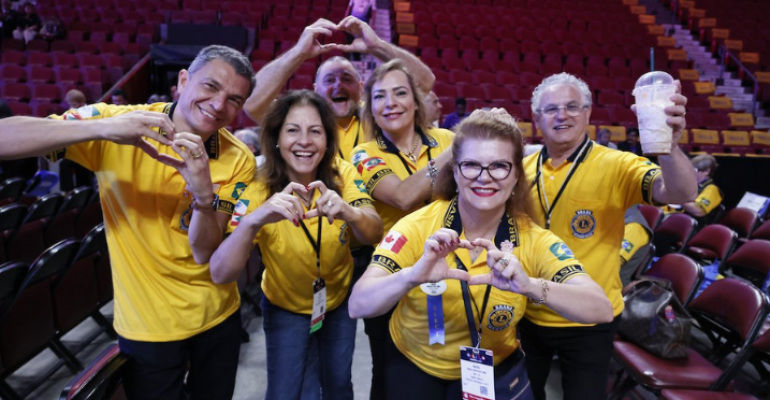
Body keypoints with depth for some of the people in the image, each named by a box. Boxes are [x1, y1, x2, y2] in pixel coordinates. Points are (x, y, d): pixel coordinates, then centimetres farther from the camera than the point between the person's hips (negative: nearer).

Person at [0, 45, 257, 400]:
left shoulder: (238, 161, -12)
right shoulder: (118, 122, -15)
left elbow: (204, 254, -16)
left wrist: (204, 192, -35)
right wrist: (101, 128, -39)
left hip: (217, 316, 3)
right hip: (147, 326, -2)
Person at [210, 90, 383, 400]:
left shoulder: (342, 174, -18)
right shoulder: (259, 192, -24)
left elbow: (374, 233, -30)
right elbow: (220, 275, -33)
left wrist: (348, 212, -52)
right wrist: (253, 220, -51)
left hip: (340, 301, 2)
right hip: (285, 308, -2)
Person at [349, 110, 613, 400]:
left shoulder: (533, 241, -19)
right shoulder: (419, 227, -23)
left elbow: (601, 310, -30)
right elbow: (358, 306, -31)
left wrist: (531, 286, -46)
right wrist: (412, 276, -49)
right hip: (413, 363, 0)